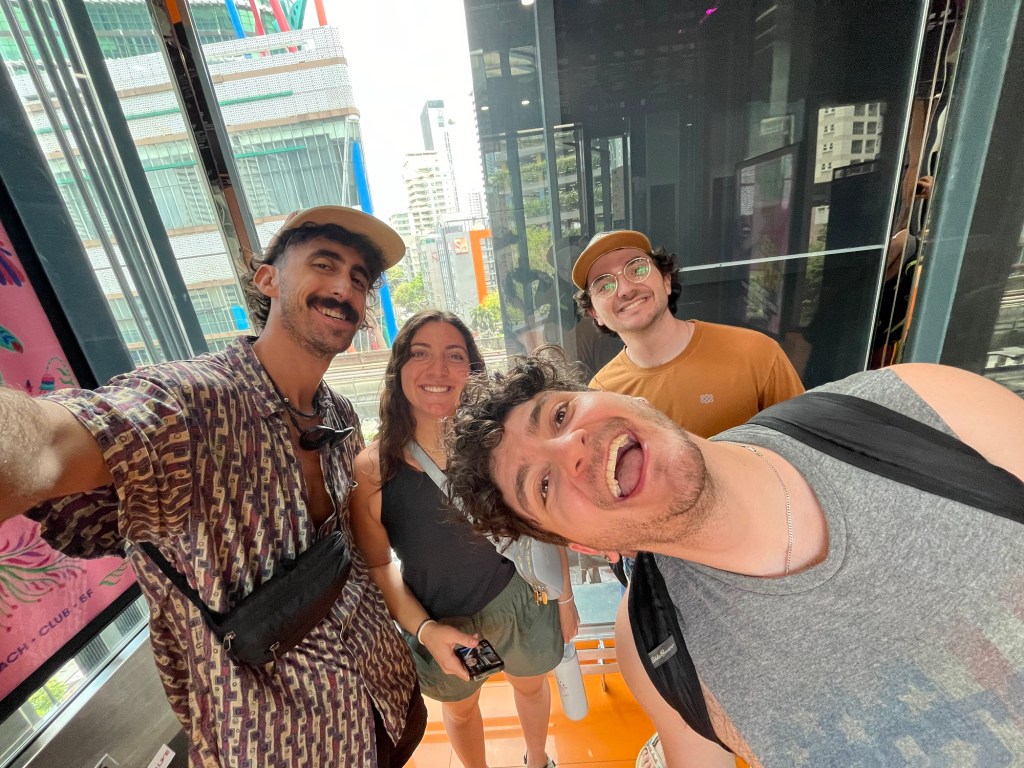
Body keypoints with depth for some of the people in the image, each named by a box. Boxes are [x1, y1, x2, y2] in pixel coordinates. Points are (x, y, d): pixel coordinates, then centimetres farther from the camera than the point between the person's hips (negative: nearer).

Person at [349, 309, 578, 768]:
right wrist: (423, 629, -18)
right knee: (460, 708, 30)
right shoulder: (371, 468, -23)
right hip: (439, 622, 0)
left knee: (530, 684, 31)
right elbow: (378, 565, -8)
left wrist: (564, 596, 1)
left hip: (519, 600, 1)